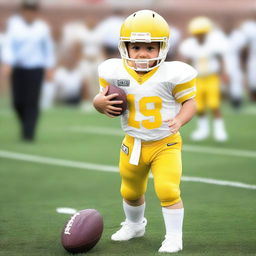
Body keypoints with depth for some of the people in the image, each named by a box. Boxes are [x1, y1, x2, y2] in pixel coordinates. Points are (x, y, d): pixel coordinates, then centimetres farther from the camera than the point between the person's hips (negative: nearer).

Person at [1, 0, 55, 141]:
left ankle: (28, 133, -4)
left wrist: (49, 68, 8)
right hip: (17, 67, 1)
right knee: (18, 101, 2)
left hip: (35, 68, -1)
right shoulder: (13, 24, 1)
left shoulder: (43, 27, 3)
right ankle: (27, 125, 29)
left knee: (32, 102, -8)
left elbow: (48, 49, 10)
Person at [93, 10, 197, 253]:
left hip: (166, 144, -4)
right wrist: (100, 103, -21)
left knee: (167, 190, -19)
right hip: (133, 144, 4)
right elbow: (102, 98, 3)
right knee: (131, 192, 23)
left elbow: (189, 102, -11)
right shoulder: (114, 73, -12)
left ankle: (174, 237, 1)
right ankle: (135, 225, 52)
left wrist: (179, 120, -29)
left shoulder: (173, 74, -19)